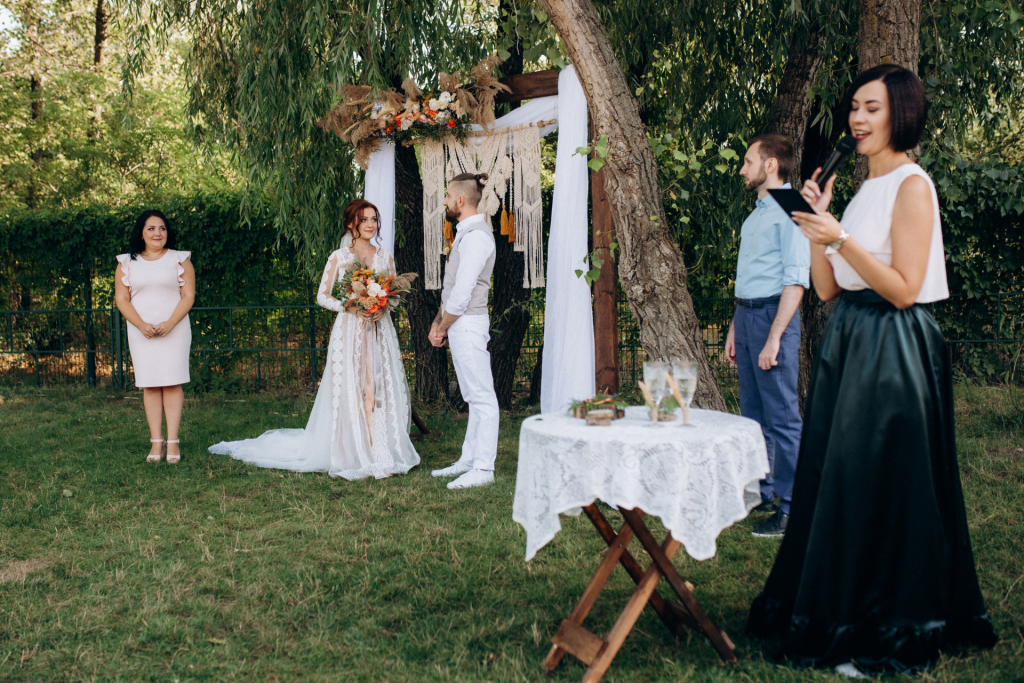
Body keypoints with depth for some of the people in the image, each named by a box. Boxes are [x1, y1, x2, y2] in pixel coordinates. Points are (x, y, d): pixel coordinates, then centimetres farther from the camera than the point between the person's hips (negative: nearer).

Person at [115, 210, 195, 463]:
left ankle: (173, 442, -2)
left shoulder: (179, 259, 6)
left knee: (172, 383, -5)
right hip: (141, 332, 2)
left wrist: (169, 324, -14)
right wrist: (142, 325, -10)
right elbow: (121, 299, 5)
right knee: (149, 385, 0)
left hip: (174, 329, -1)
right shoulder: (127, 263, 10)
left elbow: (188, 296, 0)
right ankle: (156, 442, 3)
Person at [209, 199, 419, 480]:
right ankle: (356, 456, 3)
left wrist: (382, 307, -7)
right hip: (349, 331, -3)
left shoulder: (385, 256, 10)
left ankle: (383, 454, 5)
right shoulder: (338, 257, 1)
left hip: (380, 330, 3)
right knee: (351, 391, -4)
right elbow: (322, 296, 1)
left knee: (382, 389, 0)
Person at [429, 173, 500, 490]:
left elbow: (462, 291, -19)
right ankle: (469, 461, 21)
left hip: (468, 324, -10)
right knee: (473, 397, 14)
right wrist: (438, 321, 13)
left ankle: (483, 468, -2)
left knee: (482, 397, -5)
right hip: (459, 324, 10)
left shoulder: (476, 236, -16)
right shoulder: (466, 232, 16)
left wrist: (442, 328, -9)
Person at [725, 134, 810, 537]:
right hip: (745, 313, 9)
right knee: (753, 412, 14)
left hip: (773, 314, -9)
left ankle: (791, 508, -1)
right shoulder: (754, 216, 18)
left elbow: (796, 280, -17)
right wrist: (735, 329, 20)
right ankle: (761, 493, 24)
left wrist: (774, 337, -22)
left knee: (782, 416, -6)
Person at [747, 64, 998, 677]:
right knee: (837, 482, 13)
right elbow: (828, 288, 12)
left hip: (893, 352, -9)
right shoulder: (867, 187, 16)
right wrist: (815, 223, 2)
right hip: (849, 344, 9)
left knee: (879, 488, -3)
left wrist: (839, 239, -23)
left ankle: (892, 633, 12)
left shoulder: (912, 187, -10)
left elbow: (903, 288, -18)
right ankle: (841, 615, 27)